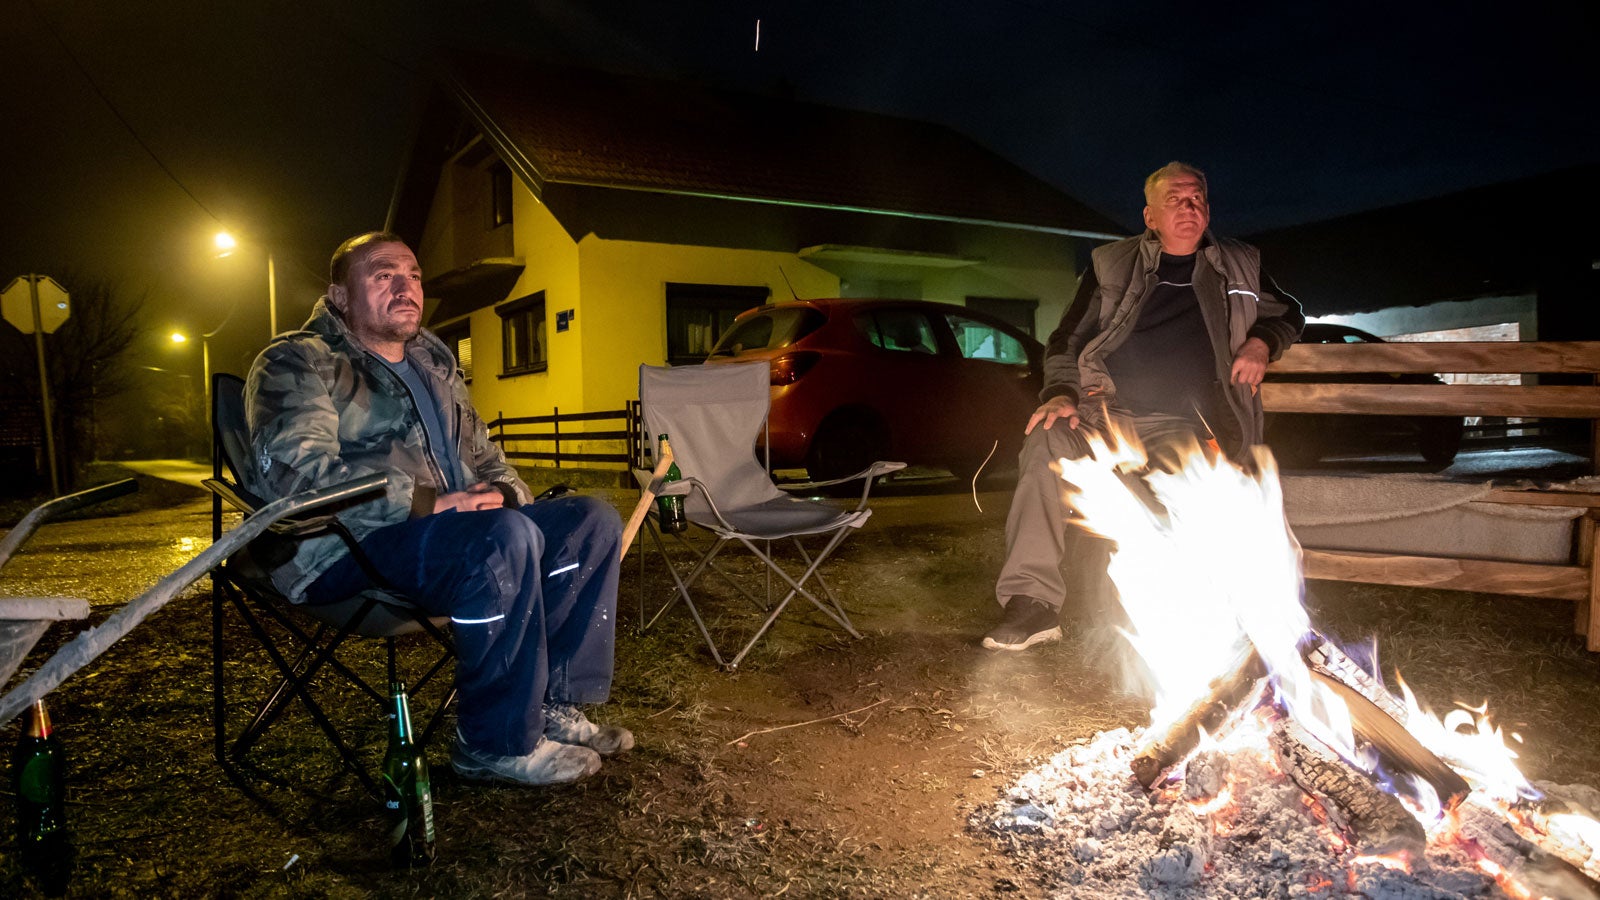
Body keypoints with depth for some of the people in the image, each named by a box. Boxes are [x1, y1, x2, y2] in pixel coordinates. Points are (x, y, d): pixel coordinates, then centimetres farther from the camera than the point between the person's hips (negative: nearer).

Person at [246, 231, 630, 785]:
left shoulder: (434, 364, 23)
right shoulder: (300, 363, -1)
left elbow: (483, 458, 26)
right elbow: (298, 469, -19)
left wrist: (500, 492, 0)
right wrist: (429, 504, -24)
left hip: (448, 530, 8)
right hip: (344, 553, -8)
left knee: (592, 522, -6)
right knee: (505, 536, -35)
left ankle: (553, 706, -8)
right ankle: (497, 745, -21)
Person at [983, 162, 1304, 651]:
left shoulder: (1239, 267, 22)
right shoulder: (1111, 265, 17)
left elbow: (1287, 313, 37)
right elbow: (1067, 340, 14)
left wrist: (1261, 343, 13)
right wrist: (1062, 393, -6)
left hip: (1179, 425, 1)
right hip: (1106, 410, 0)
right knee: (1046, 444, -32)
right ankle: (1033, 600, -30)